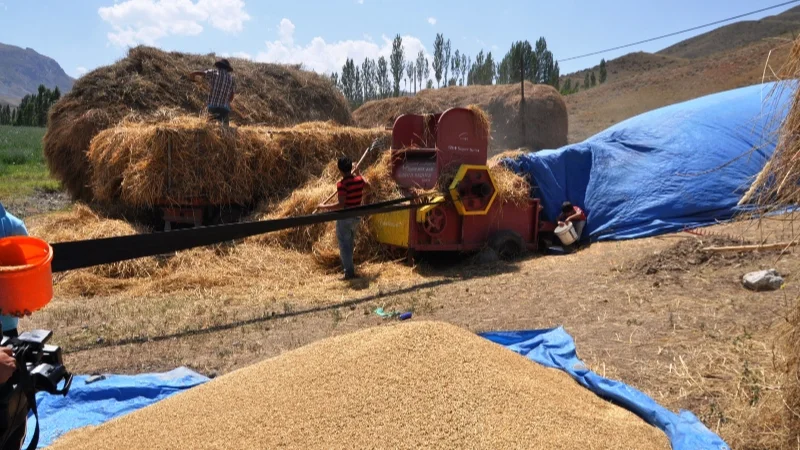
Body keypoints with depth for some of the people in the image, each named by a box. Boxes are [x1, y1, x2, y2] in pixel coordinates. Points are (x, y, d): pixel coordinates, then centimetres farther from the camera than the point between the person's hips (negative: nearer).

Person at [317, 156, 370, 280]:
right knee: (350, 243, 28)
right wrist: (358, 173, 33)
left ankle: (349, 272, 0)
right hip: (356, 217, 7)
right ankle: (347, 266, 42)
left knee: (344, 245, 1)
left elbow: (341, 204, -26)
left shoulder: (342, 184, -21)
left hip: (344, 218, -7)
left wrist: (324, 207, -15)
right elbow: (367, 186, 24)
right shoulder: (359, 180, -1)